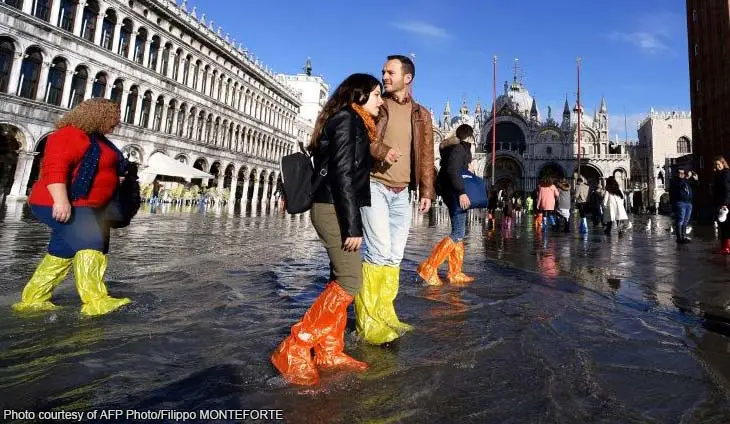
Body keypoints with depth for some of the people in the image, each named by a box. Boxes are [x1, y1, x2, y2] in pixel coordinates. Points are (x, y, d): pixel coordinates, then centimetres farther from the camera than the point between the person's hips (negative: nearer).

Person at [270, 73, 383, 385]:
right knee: (349, 282, -11)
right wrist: (353, 225, -21)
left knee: (341, 280, 9)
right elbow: (342, 175, -18)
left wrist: (352, 220, 18)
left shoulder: (353, 122, 22)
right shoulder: (346, 120, -8)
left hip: (337, 209, 10)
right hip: (335, 209, -10)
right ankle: (294, 350, -5)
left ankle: (328, 352, 16)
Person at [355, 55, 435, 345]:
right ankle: (367, 320, -4)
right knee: (379, 249, -14)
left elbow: (426, 155, 14)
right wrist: (381, 151, -20)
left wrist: (426, 191, 7)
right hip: (374, 185, -4)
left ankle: (384, 313, 16)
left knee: (395, 254, 5)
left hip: (401, 192, 5)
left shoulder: (420, 114, 15)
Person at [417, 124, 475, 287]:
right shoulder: (459, 147, -9)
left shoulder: (453, 146, 19)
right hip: (455, 192, -11)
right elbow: (452, 170, -23)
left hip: (451, 191, 11)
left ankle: (455, 274, 12)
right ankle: (429, 267, -14)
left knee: (459, 233, 10)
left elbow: (449, 168, 22)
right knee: (458, 233, -13)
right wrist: (461, 192, -26)